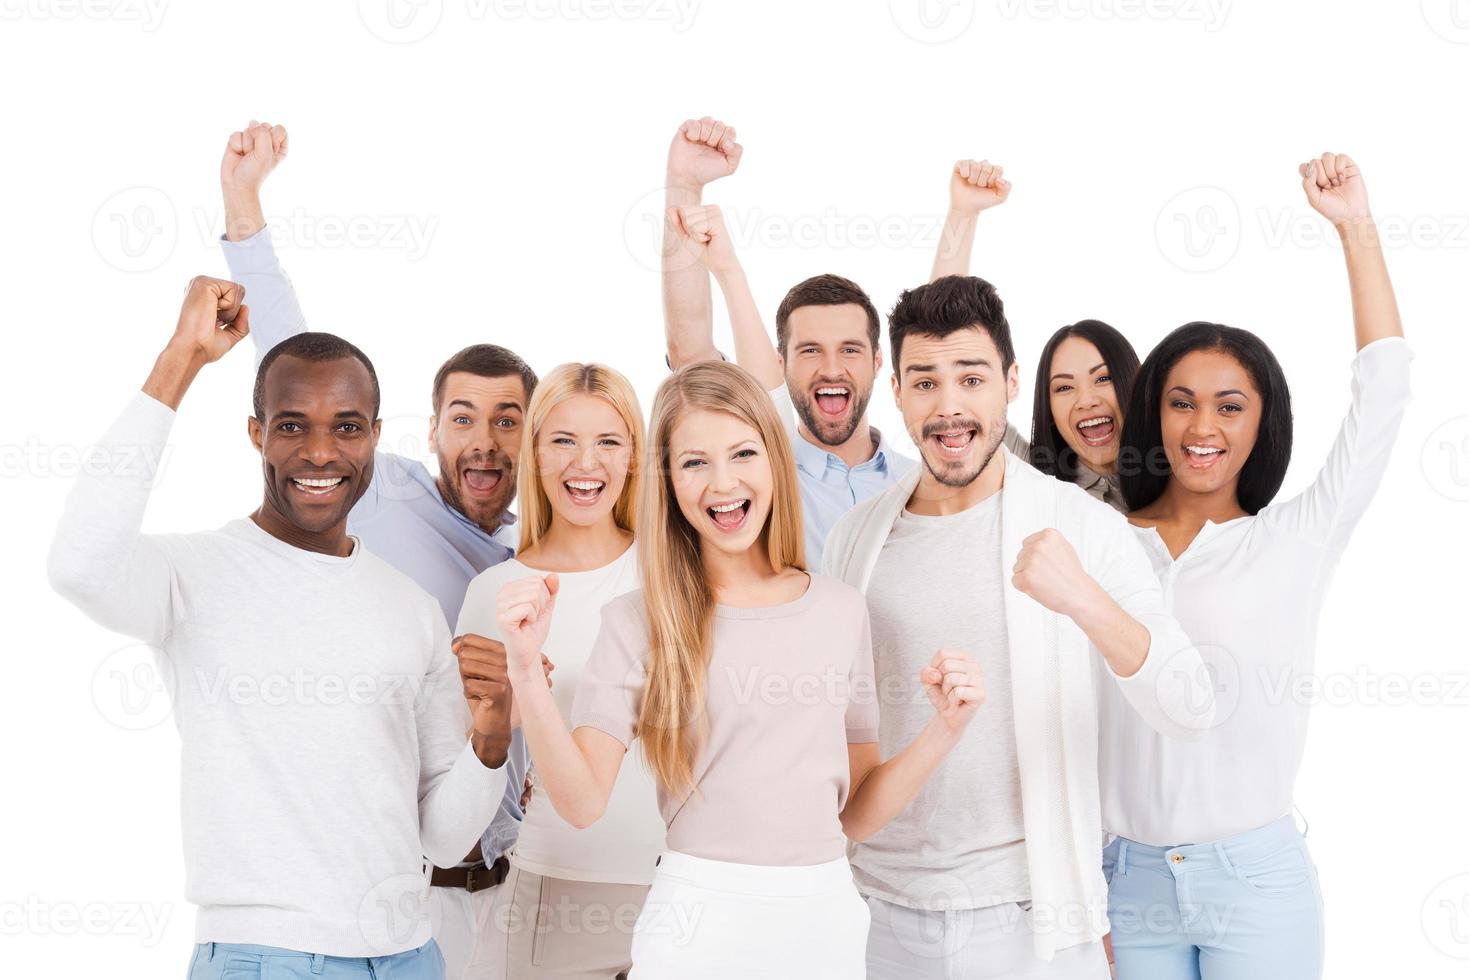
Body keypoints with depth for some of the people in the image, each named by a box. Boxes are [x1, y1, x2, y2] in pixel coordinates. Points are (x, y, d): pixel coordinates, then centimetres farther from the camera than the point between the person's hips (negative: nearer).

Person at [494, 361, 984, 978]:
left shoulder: (841, 613, 4)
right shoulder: (639, 623, -4)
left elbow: (857, 815, 6)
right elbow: (583, 802, -13)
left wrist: (943, 730, -7)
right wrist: (525, 672, -23)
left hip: (827, 922, 3)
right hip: (697, 923, -2)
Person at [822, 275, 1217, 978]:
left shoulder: (1081, 528, -8)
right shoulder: (856, 537, 3)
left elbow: (1188, 714, -16)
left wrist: (1085, 601, -32)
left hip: (1031, 919, -3)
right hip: (880, 914, 3)